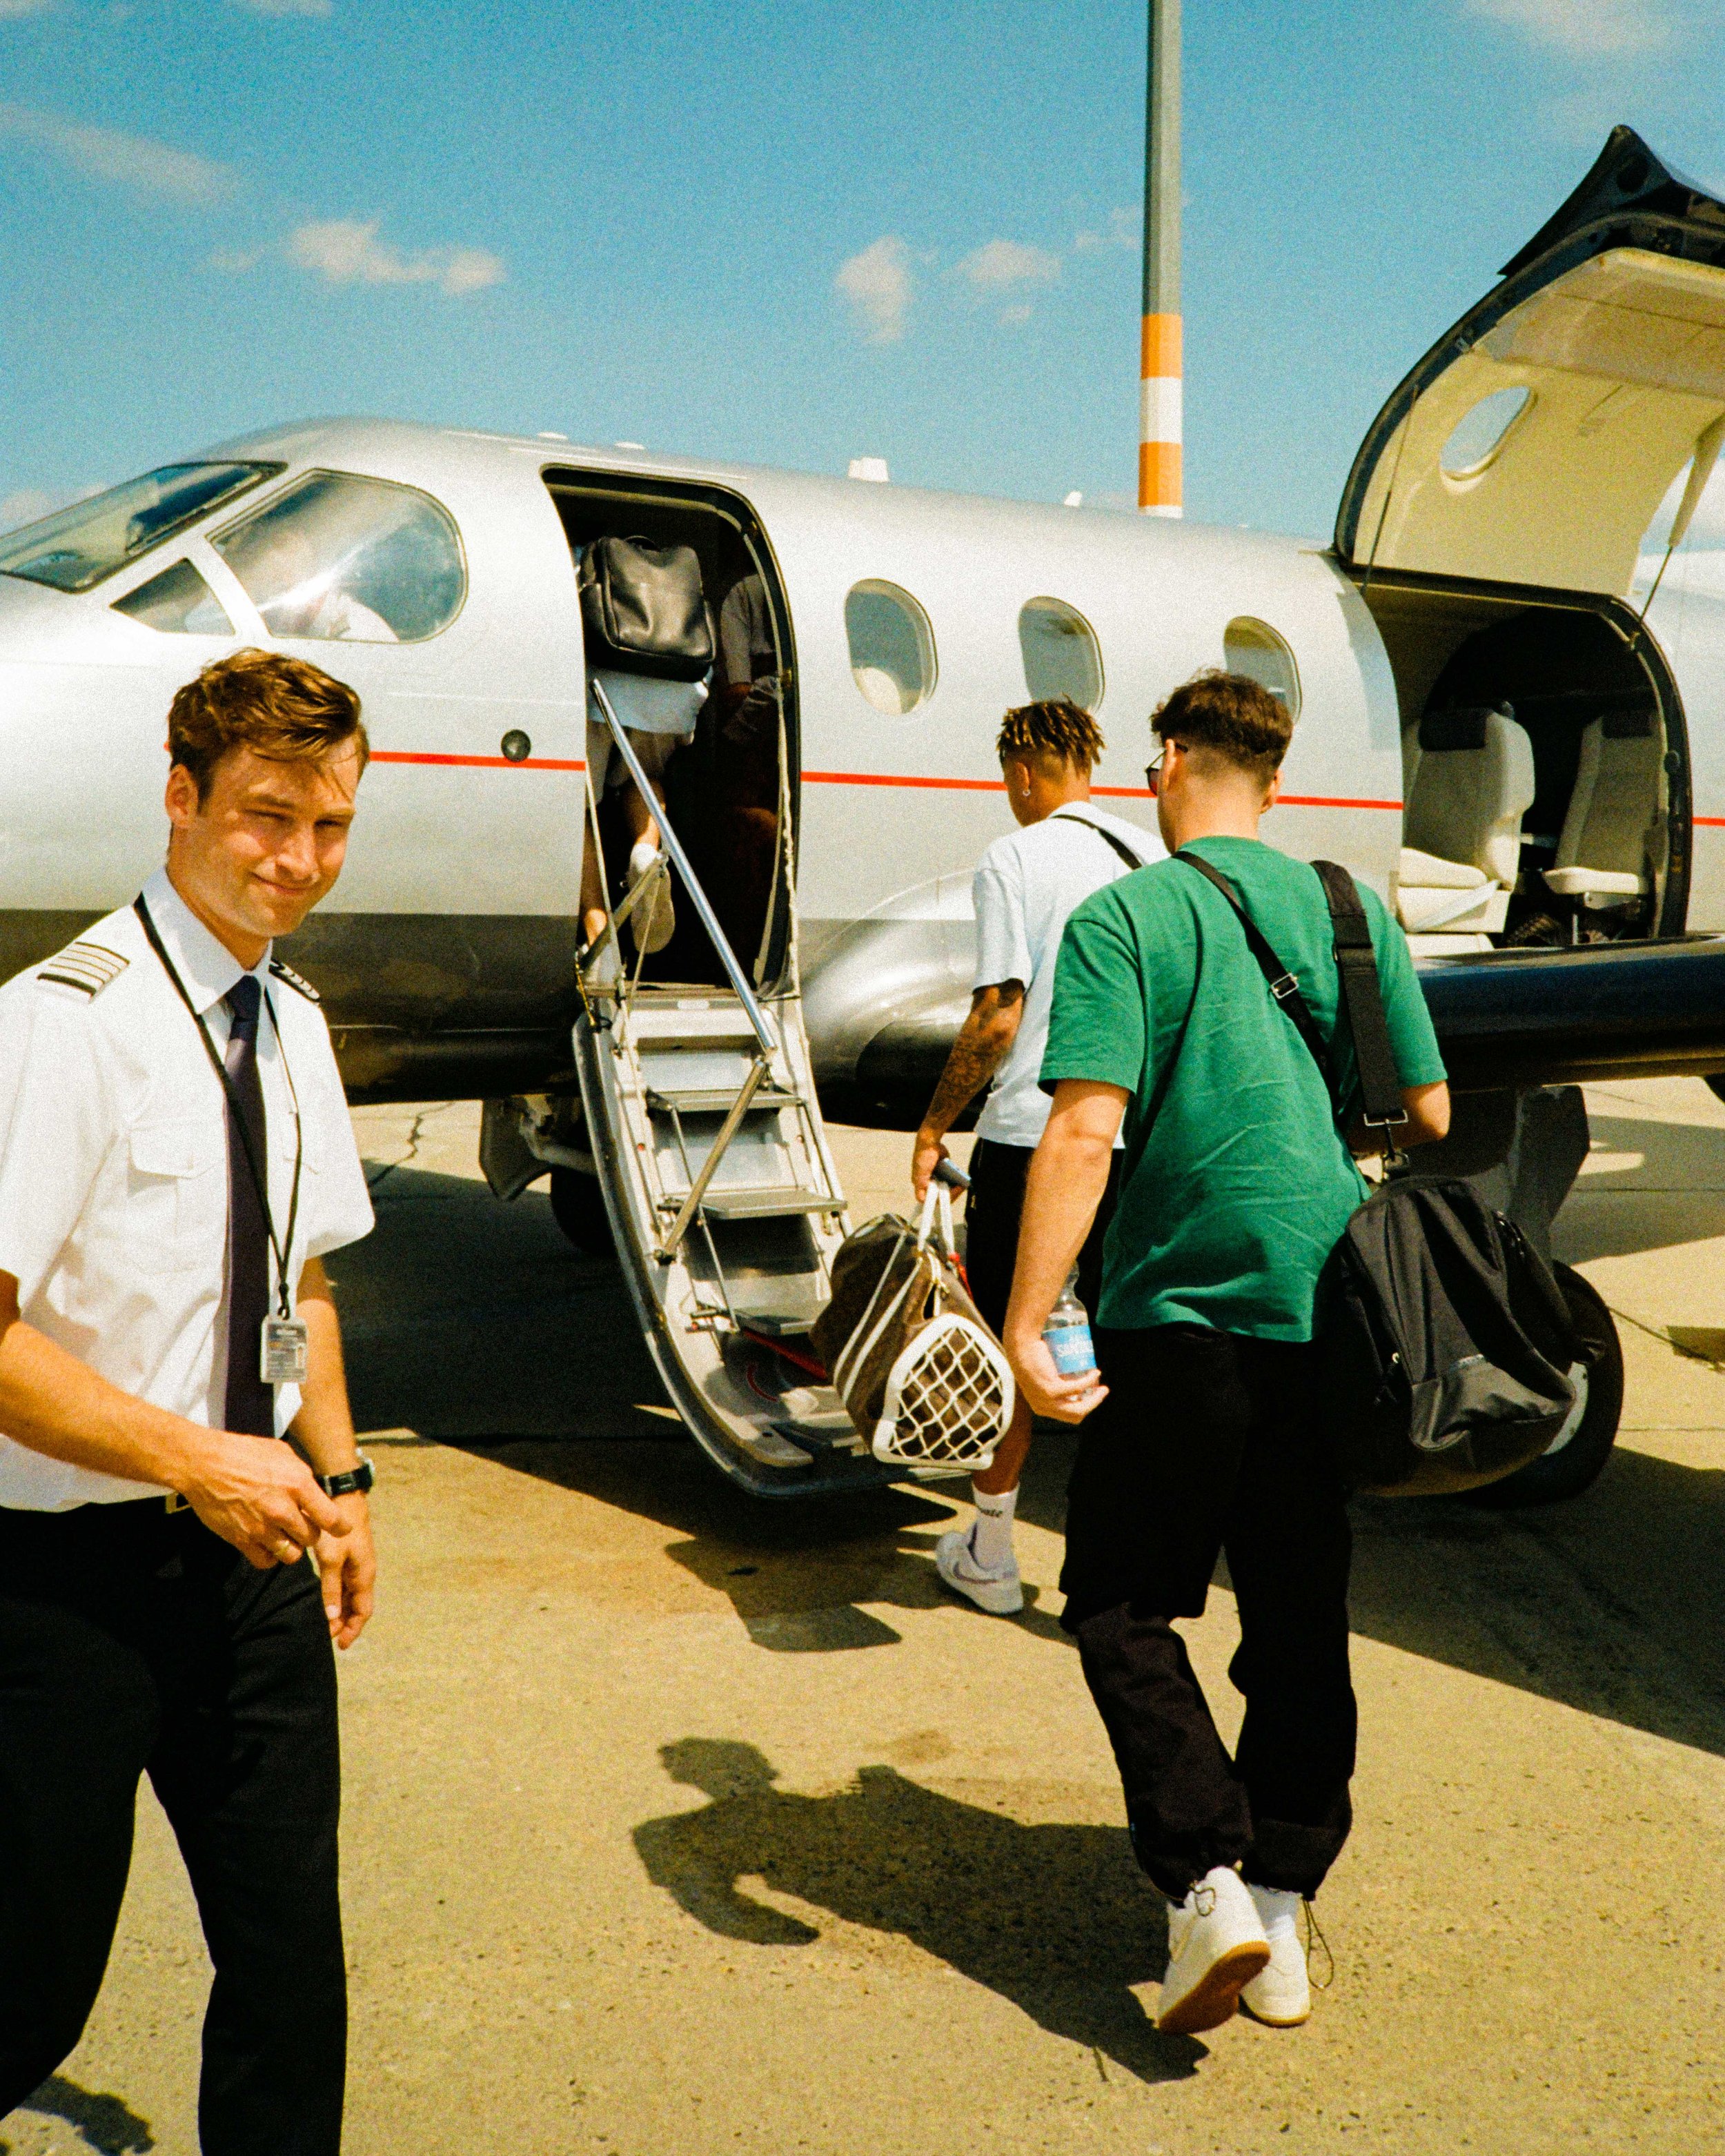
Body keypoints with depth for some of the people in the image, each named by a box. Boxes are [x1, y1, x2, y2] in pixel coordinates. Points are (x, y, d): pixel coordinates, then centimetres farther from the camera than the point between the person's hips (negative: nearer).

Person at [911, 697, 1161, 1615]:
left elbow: (998, 1016, -12)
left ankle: (989, 1556, 21)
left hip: (1031, 1134, -4)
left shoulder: (1015, 860, -7)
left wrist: (933, 1127, -1)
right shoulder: (1154, 858, 9)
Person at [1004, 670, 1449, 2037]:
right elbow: (1430, 1118, 12)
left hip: (1180, 1315, -5)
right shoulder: (1352, 912, 9)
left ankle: (1208, 1884, -2)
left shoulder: (1125, 920, -7)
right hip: (1326, 1315, 5)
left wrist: (1026, 1324, -19)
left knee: (1123, 1606, 9)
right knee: (1301, 1618, 14)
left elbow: (1085, 1130, -18)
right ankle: (1282, 1912, 20)